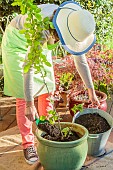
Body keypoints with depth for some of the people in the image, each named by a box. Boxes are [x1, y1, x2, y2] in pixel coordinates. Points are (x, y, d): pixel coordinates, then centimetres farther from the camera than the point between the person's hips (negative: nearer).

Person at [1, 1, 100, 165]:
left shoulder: (73, 25, -22)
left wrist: (91, 91, -4)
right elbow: (28, 67, -39)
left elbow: (80, 60, -10)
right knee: (23, 94, -8)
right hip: (16, 42, -6)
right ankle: (27, 143, 4)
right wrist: (30, 104, -36)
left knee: (47, 88, 3)